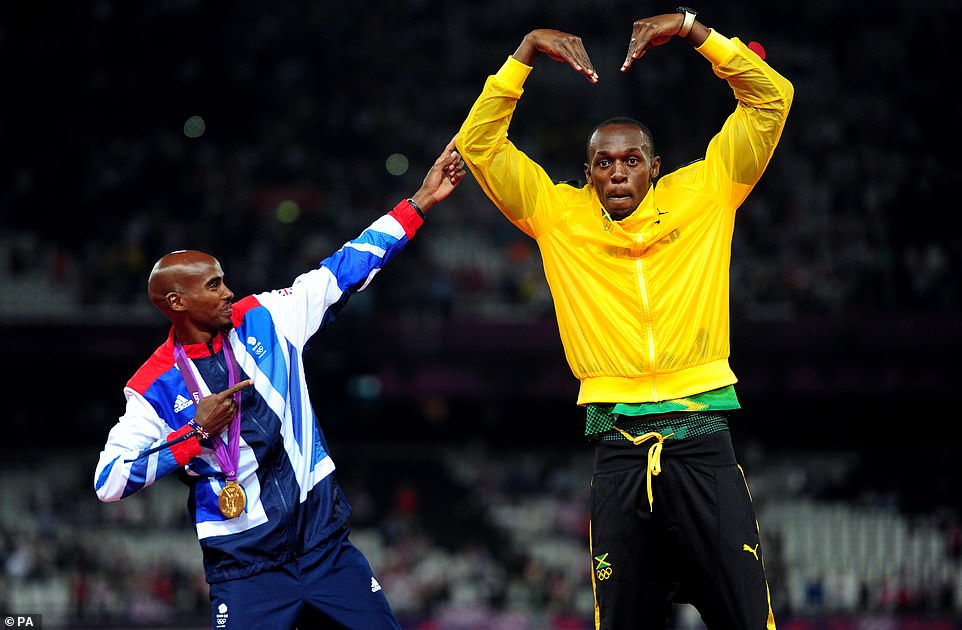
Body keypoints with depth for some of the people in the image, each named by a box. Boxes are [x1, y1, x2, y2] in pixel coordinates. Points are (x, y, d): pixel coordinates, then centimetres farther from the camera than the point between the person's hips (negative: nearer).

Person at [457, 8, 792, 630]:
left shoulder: (702, 195, 9)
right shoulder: (558, 214, 11)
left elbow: (771, 99, 7)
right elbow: (479, 145, 8)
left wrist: (692, 28, -1)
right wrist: (527, 50, 1)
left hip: (702, 438, -1)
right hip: (620, 453, 1)